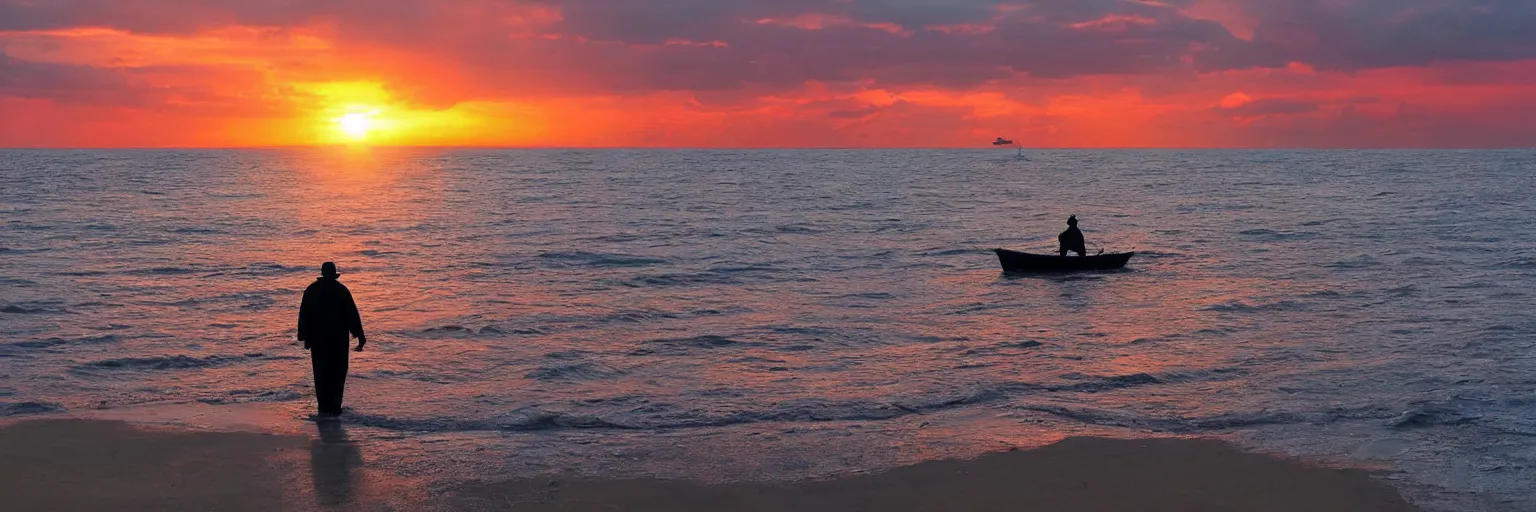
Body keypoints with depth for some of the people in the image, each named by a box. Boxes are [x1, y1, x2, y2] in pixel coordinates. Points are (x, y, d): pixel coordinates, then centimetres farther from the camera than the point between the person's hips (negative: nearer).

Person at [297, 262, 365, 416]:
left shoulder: (311, 290, 3)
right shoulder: (342, 290, -5)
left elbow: (304, 316, 4)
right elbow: (353, 315, -6)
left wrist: (306, 338, 9)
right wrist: (360, 336, -4)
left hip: (318, 338, 2)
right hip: (339, 339, -2)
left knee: (321, 373, 10)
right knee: (338, 373, 5)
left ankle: (324, 407, 8)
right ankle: (334, 407, -2)